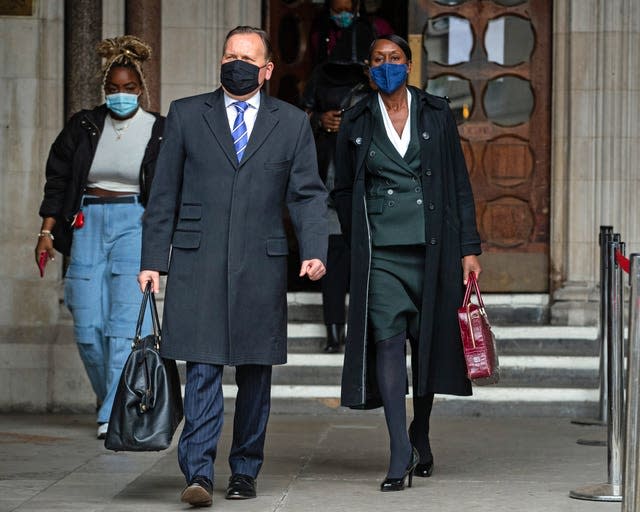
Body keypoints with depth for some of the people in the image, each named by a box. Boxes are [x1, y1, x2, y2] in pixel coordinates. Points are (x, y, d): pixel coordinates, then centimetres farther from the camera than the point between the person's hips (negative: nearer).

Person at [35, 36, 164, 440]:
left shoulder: (159, 133, 3)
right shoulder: (83, 127, 8)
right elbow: (58, 179, 10)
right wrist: (47, 231, 3)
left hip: (136, 225, -3)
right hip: (88, 224, 3)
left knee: (125, 322, -13)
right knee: (87, 324, -1)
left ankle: (116, 415, -13)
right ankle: (111, 396, 22)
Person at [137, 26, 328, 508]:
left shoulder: (292, 123, 9)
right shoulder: (186, 115, 9)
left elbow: (308, 194, 6)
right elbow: (164, 193, 9)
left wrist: (314, 251, -9)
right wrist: (153, 260, 3)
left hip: (262, 263, 1)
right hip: (198, 261, -1)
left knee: (255, 370, 6)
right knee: (203, 365, -9)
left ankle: (245, 469, 17)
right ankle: (199, 472, -12)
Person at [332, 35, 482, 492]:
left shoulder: (436, 115, 5)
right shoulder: (356, 124, 6)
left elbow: (460, 184, 6)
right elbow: (343, 192, 17)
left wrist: (469, 247, 1)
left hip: (432, 247, 1)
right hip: (380, 251, -1)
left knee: (428, 341, 8)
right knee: (387, 338, -13)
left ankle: (421, 434, 31)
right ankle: (400, 455, -16)